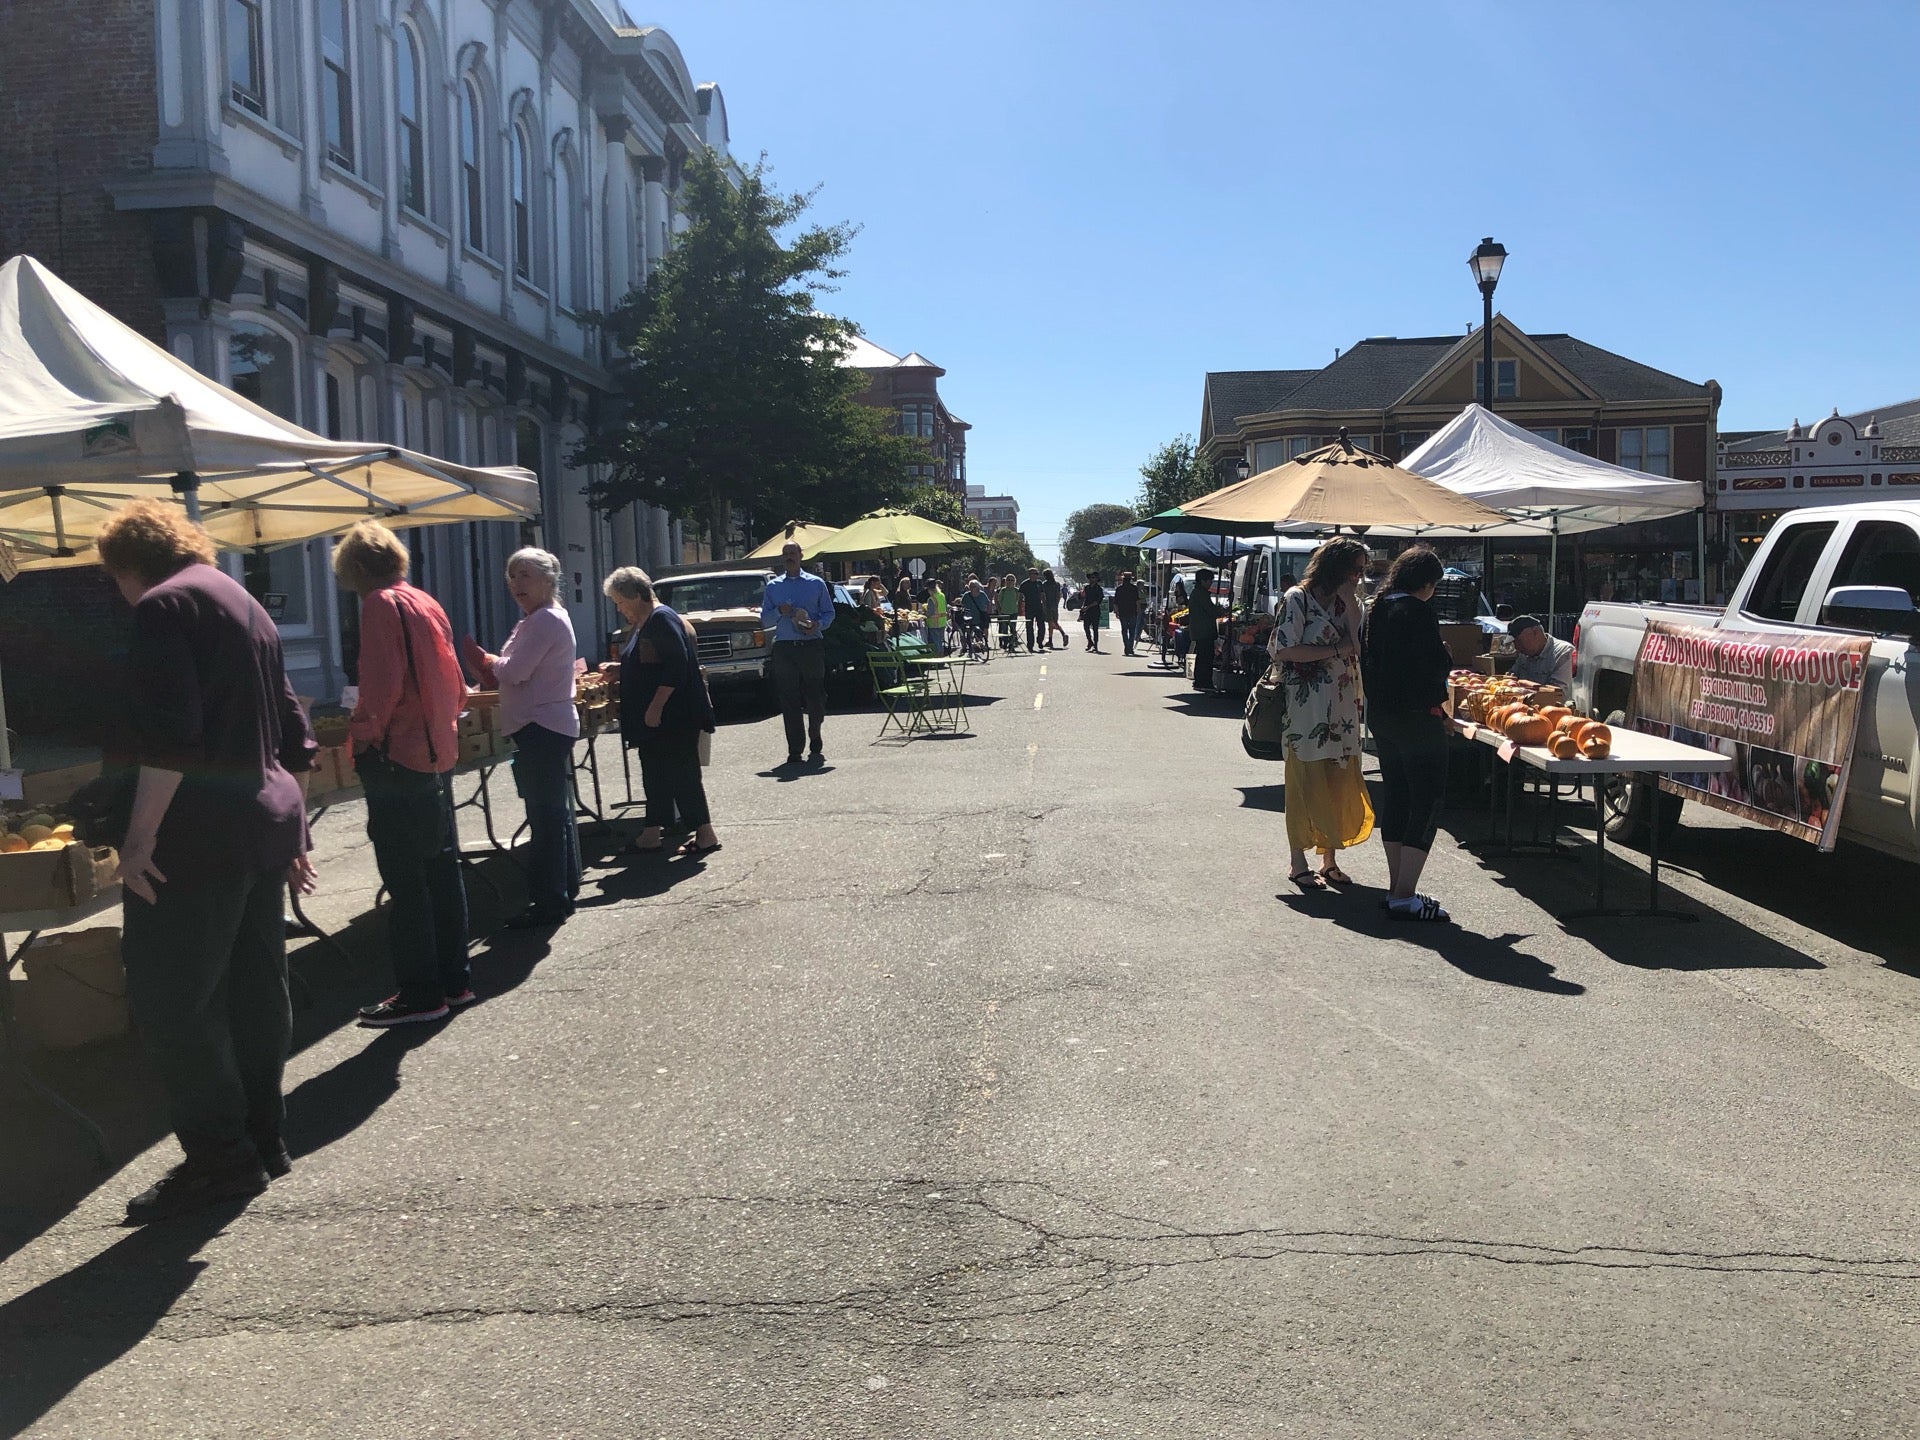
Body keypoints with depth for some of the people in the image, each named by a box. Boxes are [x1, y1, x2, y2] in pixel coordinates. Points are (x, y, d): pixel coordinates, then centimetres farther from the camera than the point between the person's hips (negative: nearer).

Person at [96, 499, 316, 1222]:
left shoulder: (166, 605, -9)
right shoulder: (245, 605, 19)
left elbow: (167, 734, -21)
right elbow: (291, 733, 20)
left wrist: (141, 833, -19)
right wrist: (292, 832, 23)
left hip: (198, 834, -9)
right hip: (268, 822, 10)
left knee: (169, 998, -2)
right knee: (254, 990, 13)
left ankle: (219, 1156, 2)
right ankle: (262, 1141, 21)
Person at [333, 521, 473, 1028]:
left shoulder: (382, 605, -12)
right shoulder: (427, 604, 12)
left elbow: (382, 687, -20)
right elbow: (456, 686, 15)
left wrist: (360, 733, -7)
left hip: (397, 758, -8)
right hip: (437, 753, 8)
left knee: (404, 881, -2)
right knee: (442, 869, 12)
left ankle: (420, 994, 2)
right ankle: (454, 980, 20)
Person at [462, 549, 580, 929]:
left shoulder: (546, 620, -15)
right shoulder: (538, 620, 19)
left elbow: (515, 672, -20)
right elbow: (513, 674, 17)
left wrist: (486, 661, 0)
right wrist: (490, 666, -1)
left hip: (542, 729, -11)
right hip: (549, 727, 11)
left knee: (545, 816, -7)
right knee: (555, 813, 16)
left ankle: (549, 904, -3)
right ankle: (565, 891, 25)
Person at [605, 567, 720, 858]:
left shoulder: (661, 619, -15)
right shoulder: (642, 624, 16)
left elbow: (676, 665, -23)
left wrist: (655, 708, -25)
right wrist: (615, 671, 16)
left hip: (674, 718, -10)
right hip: (654, 718, 10)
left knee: (682, 773, -6)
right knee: (655, 774, 12)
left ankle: (705, 834, -1)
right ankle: (652, 833, 18)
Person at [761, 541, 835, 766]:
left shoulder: (816, 583, 11)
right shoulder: (773, 586, 15)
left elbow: (829, 613, 10)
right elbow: (765, 621, 13)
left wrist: (817, 625, -11)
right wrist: (779, 611, -7)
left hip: (812, 645, -1)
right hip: (784, 647, 1)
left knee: (815, 697, -2)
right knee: (789, 701, -1)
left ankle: (815, 741, 19)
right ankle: (795, 749, 3)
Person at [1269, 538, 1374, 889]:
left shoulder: (1346, 604, 14)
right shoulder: (1297, 599, -6)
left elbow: (1359, 647, 0)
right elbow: (1285, 650, -13)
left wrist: (1350, 603, -6)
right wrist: (1336, 651, -10)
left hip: (1343, 708, 6)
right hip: (1306, 706, -6)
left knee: (1341, 783, 7)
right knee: (1306, 782, -1)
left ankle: (1330, 859, 17)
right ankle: (1298, 862, 9)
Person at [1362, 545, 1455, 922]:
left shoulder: (1376, 610, 10)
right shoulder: (1417, 611, -16)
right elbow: (1435, 665, -18)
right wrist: (1447, 657, 2)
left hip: (1381, 715, 9)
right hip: (1416, 717, -9)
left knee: (1394, 798, 14)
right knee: (1427, 803, -4)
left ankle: (1398, 890, 20)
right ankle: (1404, 896, -7)